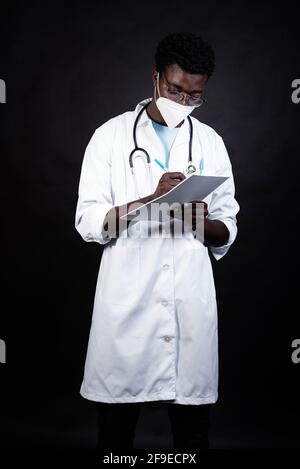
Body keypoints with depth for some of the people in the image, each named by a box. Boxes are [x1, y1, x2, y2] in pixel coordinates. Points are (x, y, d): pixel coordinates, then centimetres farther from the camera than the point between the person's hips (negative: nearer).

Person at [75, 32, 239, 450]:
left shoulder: (210, 143, 10)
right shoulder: (111, 136, 3)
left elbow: (228, 231, 10)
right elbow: (88, 222, -5)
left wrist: (203, 222, -13)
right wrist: (152, 198, -19)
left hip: (191, 304, 2)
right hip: (127, 303, -1)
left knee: (193, 429, 7)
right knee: (116, 428, 7)